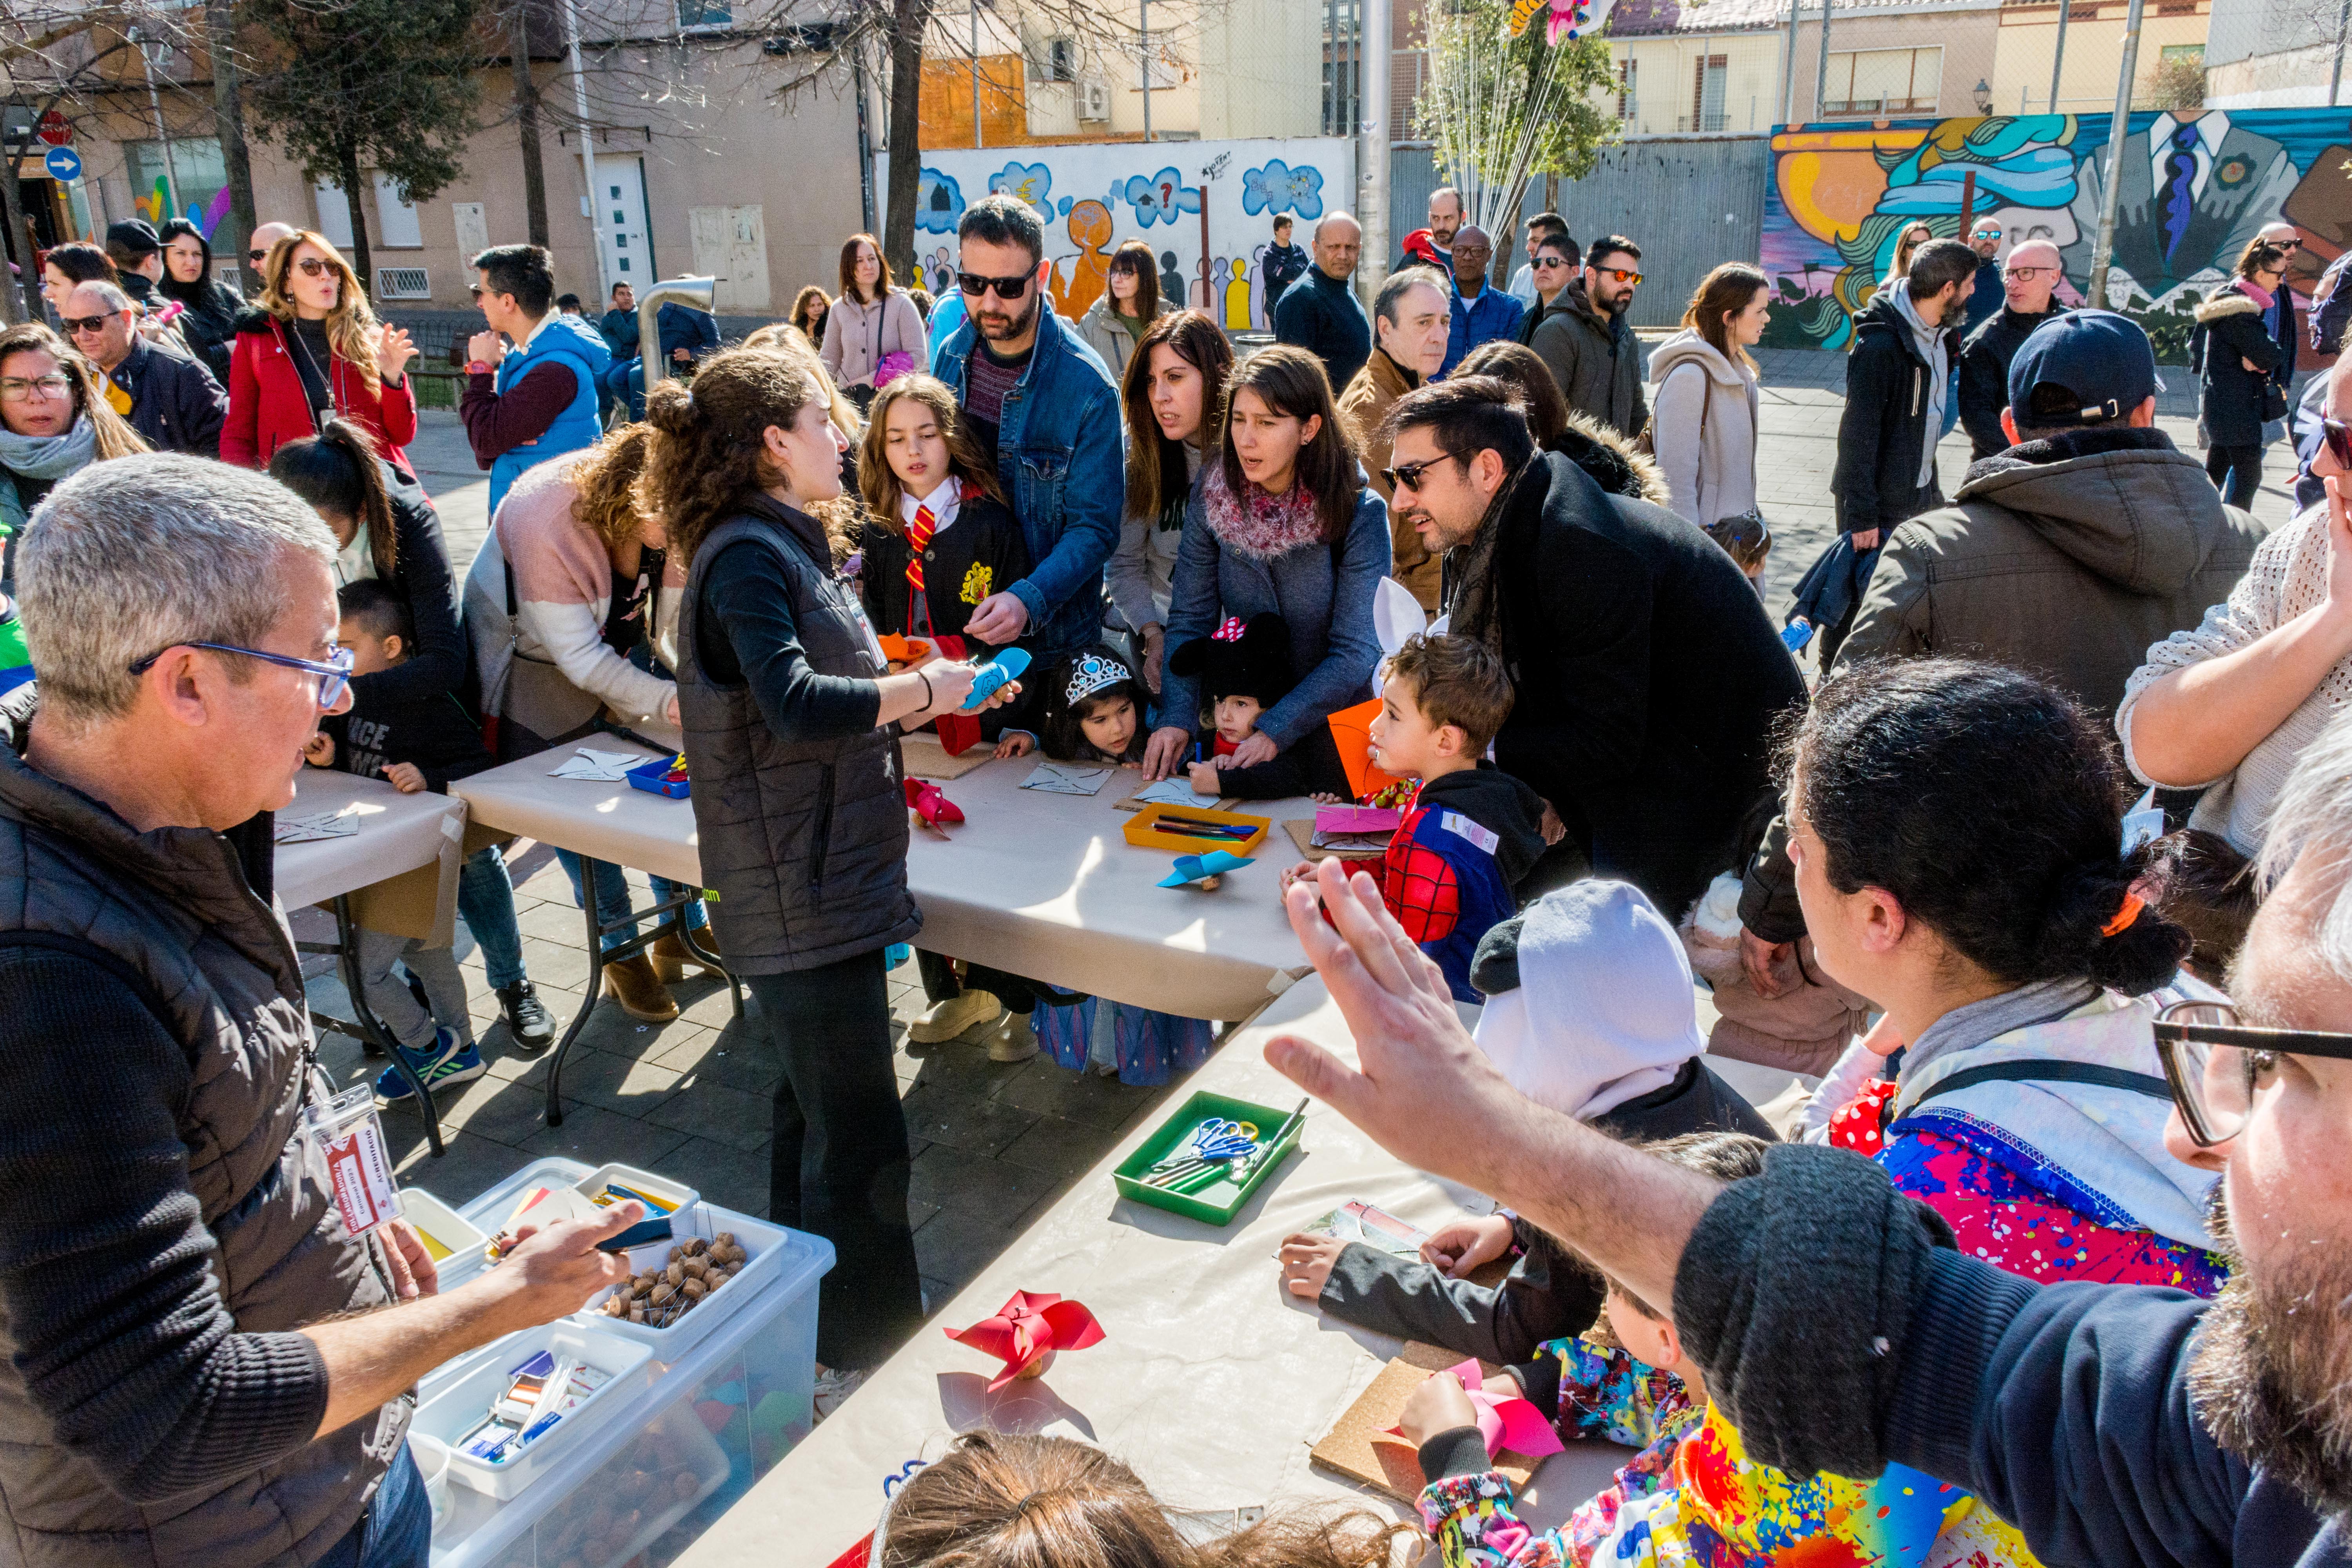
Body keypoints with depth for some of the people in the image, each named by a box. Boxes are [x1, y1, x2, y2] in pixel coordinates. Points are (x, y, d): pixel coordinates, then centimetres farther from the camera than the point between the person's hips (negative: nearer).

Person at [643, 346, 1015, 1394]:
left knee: (817, 1110, 22)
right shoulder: (747, 555, -17)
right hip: (801, 895, -11)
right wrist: (920, 688, -17)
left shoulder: (780, 545, 14)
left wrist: (941, 698, 9)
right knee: (860, 1145, -1)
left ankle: (803, 1324, 39)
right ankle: (873, 1362, 14)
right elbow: (798, 706, -30)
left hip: (825, 878, 11)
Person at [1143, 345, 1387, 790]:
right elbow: (1190, 619, -1)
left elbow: (1356, 652, -16)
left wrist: (1277, 730, -26)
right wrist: (1177, 717, -16)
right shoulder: (1212, 497, -3)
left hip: (1332, 723, -3)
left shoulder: (1360, 514, -14)